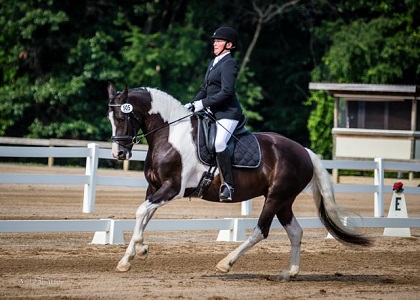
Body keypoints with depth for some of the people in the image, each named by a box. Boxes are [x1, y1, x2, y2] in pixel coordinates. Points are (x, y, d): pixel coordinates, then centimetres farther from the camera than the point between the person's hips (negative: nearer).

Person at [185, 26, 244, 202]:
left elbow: (226, 92, -20)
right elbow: (205, 89, 22)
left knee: (219, 143, -30)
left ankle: (228, 185, -28)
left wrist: (202, 104, -20)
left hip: (228, 113, -11)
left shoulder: (229, 64, -10)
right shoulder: (214, 63, 18)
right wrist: (192, 104, 6)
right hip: (214, 113, 11)